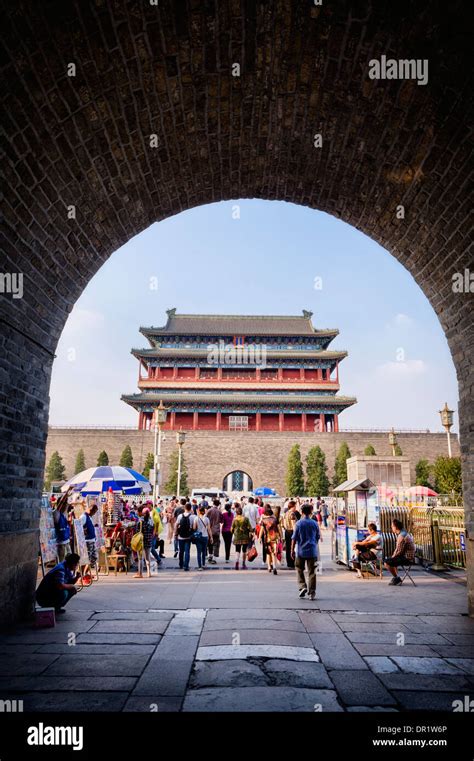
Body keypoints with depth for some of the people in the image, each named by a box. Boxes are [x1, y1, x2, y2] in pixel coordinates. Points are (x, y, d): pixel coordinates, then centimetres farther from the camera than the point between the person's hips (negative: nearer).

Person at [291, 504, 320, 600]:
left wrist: (292, 550, 2)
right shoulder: (315, 523, 1)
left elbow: (294, 538, -5)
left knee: (299, 570, 13)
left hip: (301, 551, -2)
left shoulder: (298, 523, -6)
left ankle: (302, 586, -1)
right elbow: (318, 537, 11)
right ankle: (311, 592, 5)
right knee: (312, 571, 6)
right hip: (312, 551, 2)